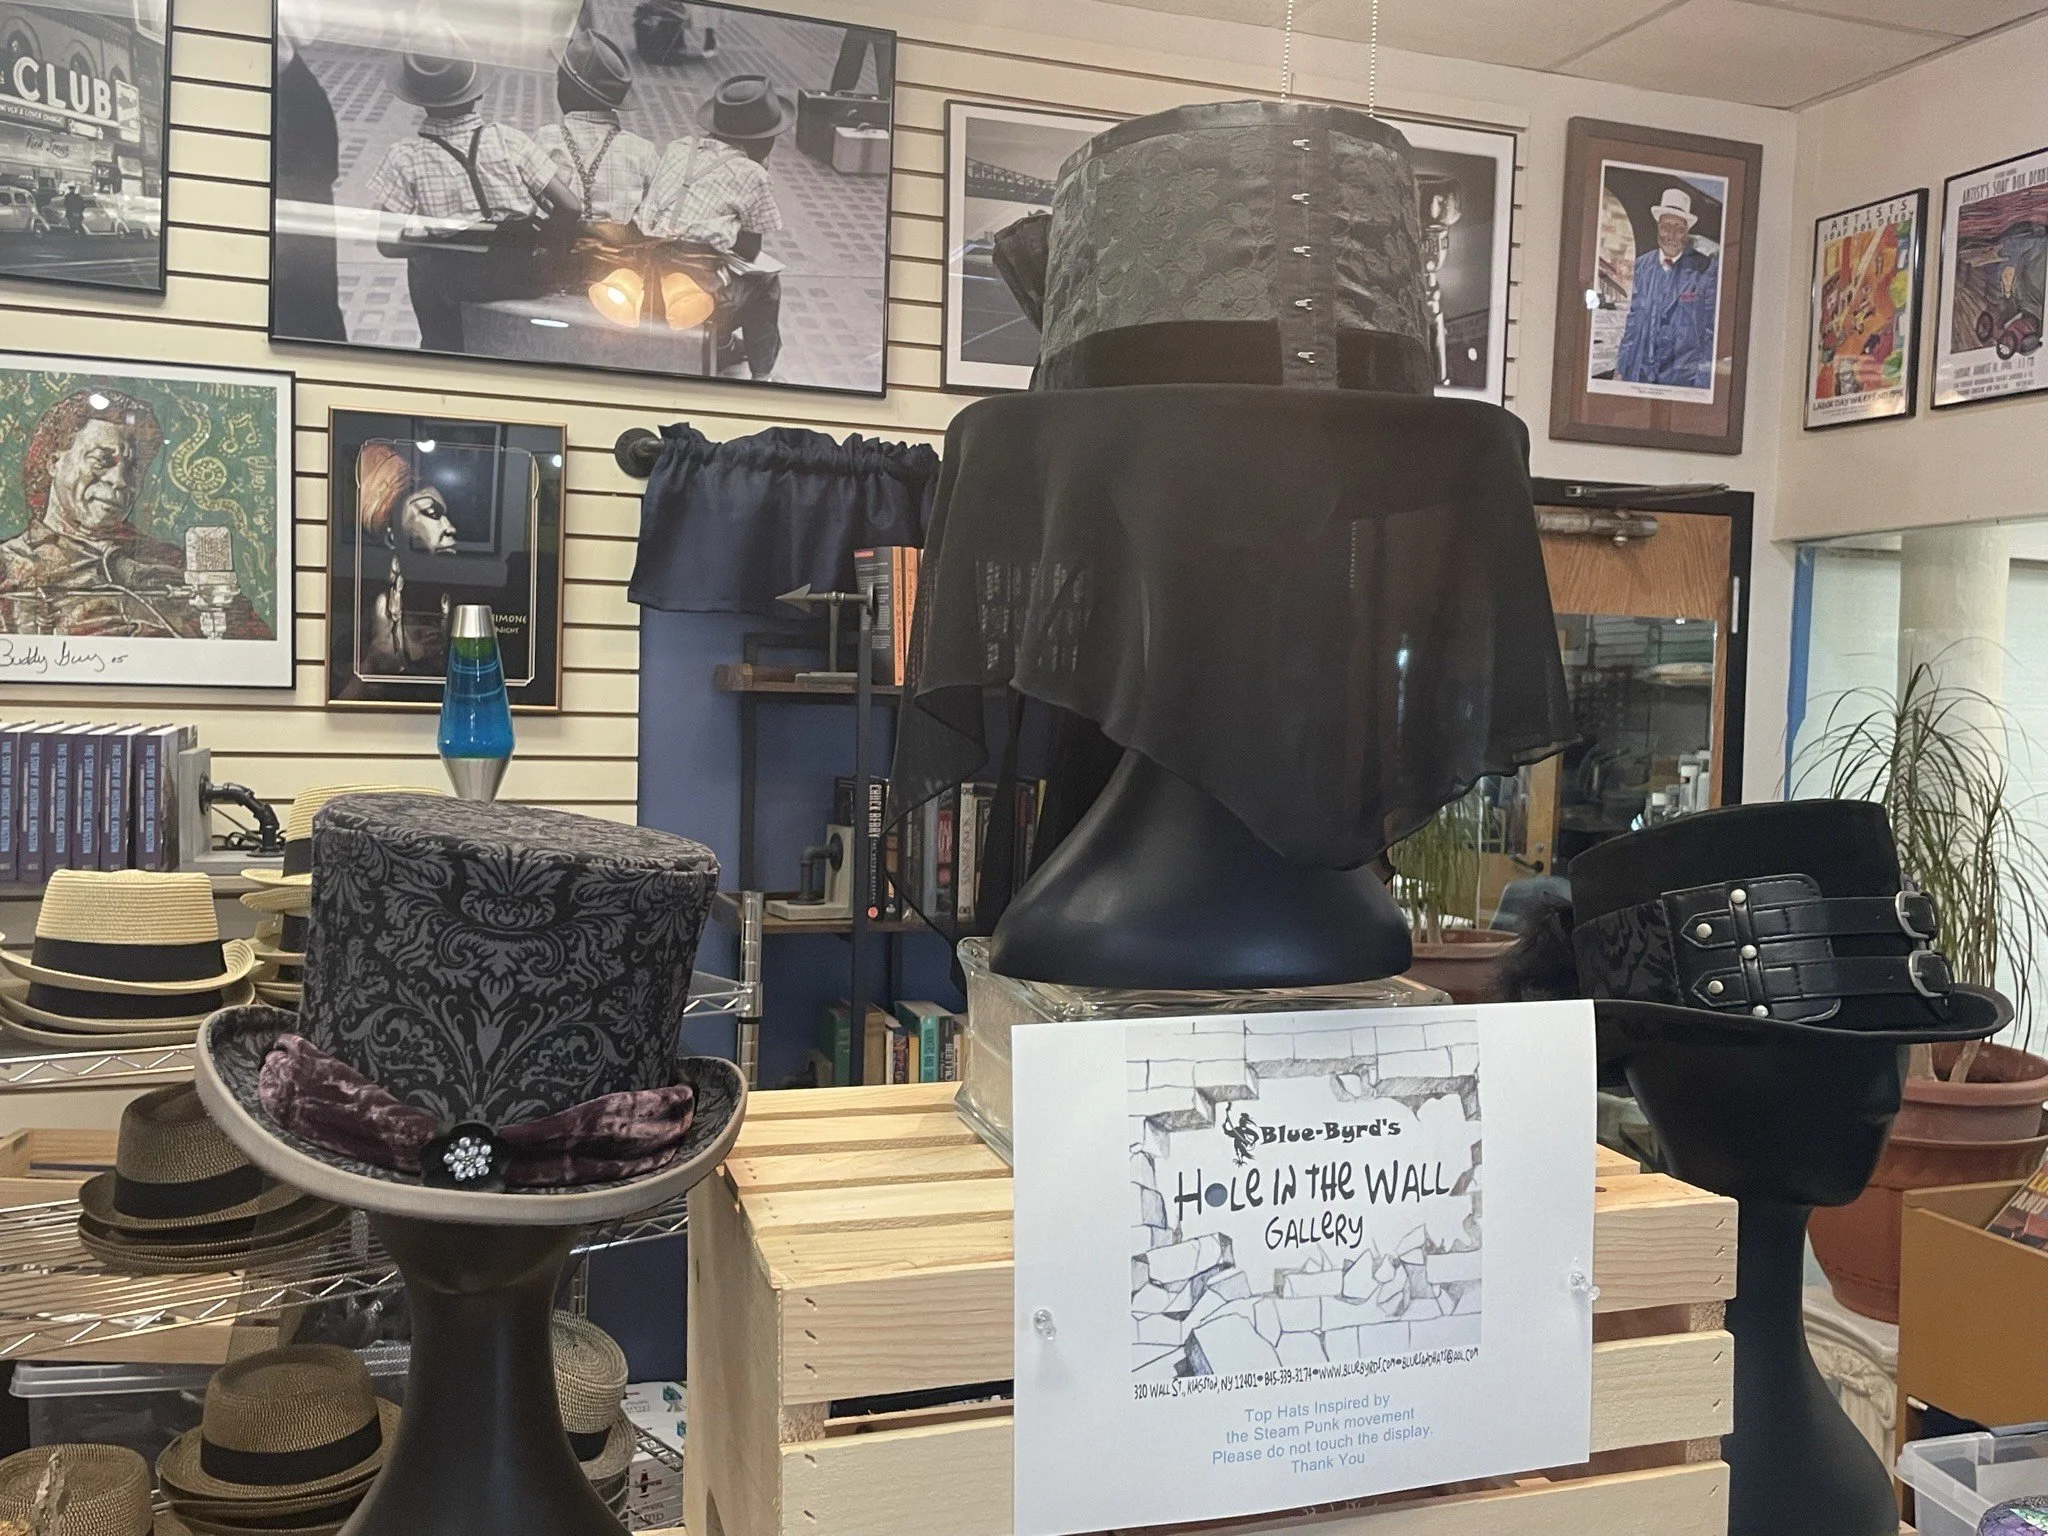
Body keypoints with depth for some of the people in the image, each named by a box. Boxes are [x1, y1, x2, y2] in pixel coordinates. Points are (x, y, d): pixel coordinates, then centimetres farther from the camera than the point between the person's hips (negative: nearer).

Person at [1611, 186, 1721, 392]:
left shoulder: (1706, 267, -3)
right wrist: (1620, 368, 10)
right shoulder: (1642, 265, 9)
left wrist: (1704, 382, -5)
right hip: (1639, 375, 3)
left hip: (1684, 378, -3)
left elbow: (1712, 329, -2)